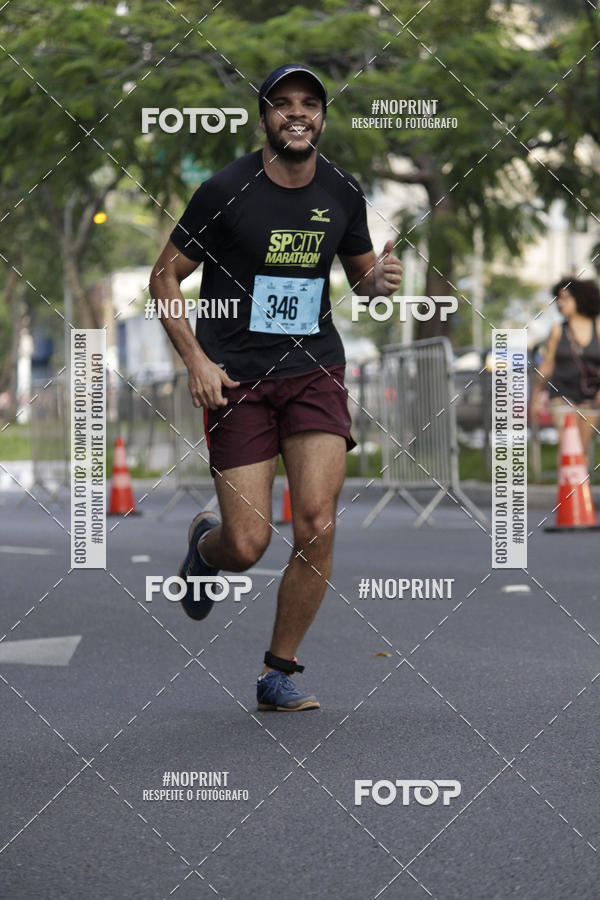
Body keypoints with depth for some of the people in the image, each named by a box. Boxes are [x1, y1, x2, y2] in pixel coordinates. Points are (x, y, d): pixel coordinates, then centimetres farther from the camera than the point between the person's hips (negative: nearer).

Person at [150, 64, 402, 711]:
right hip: (236, 380, -3)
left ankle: (278, 673, 6)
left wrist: (380, 280, -5)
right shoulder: (226, 191, -6)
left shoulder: (342, 192, 5)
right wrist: (195, 359, -11)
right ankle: (204, 544, 33)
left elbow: (360, 275, 20)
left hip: (315, 371, 3)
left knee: (317, 525, -12)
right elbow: (164, 277, 0)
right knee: (246, 546, -7)